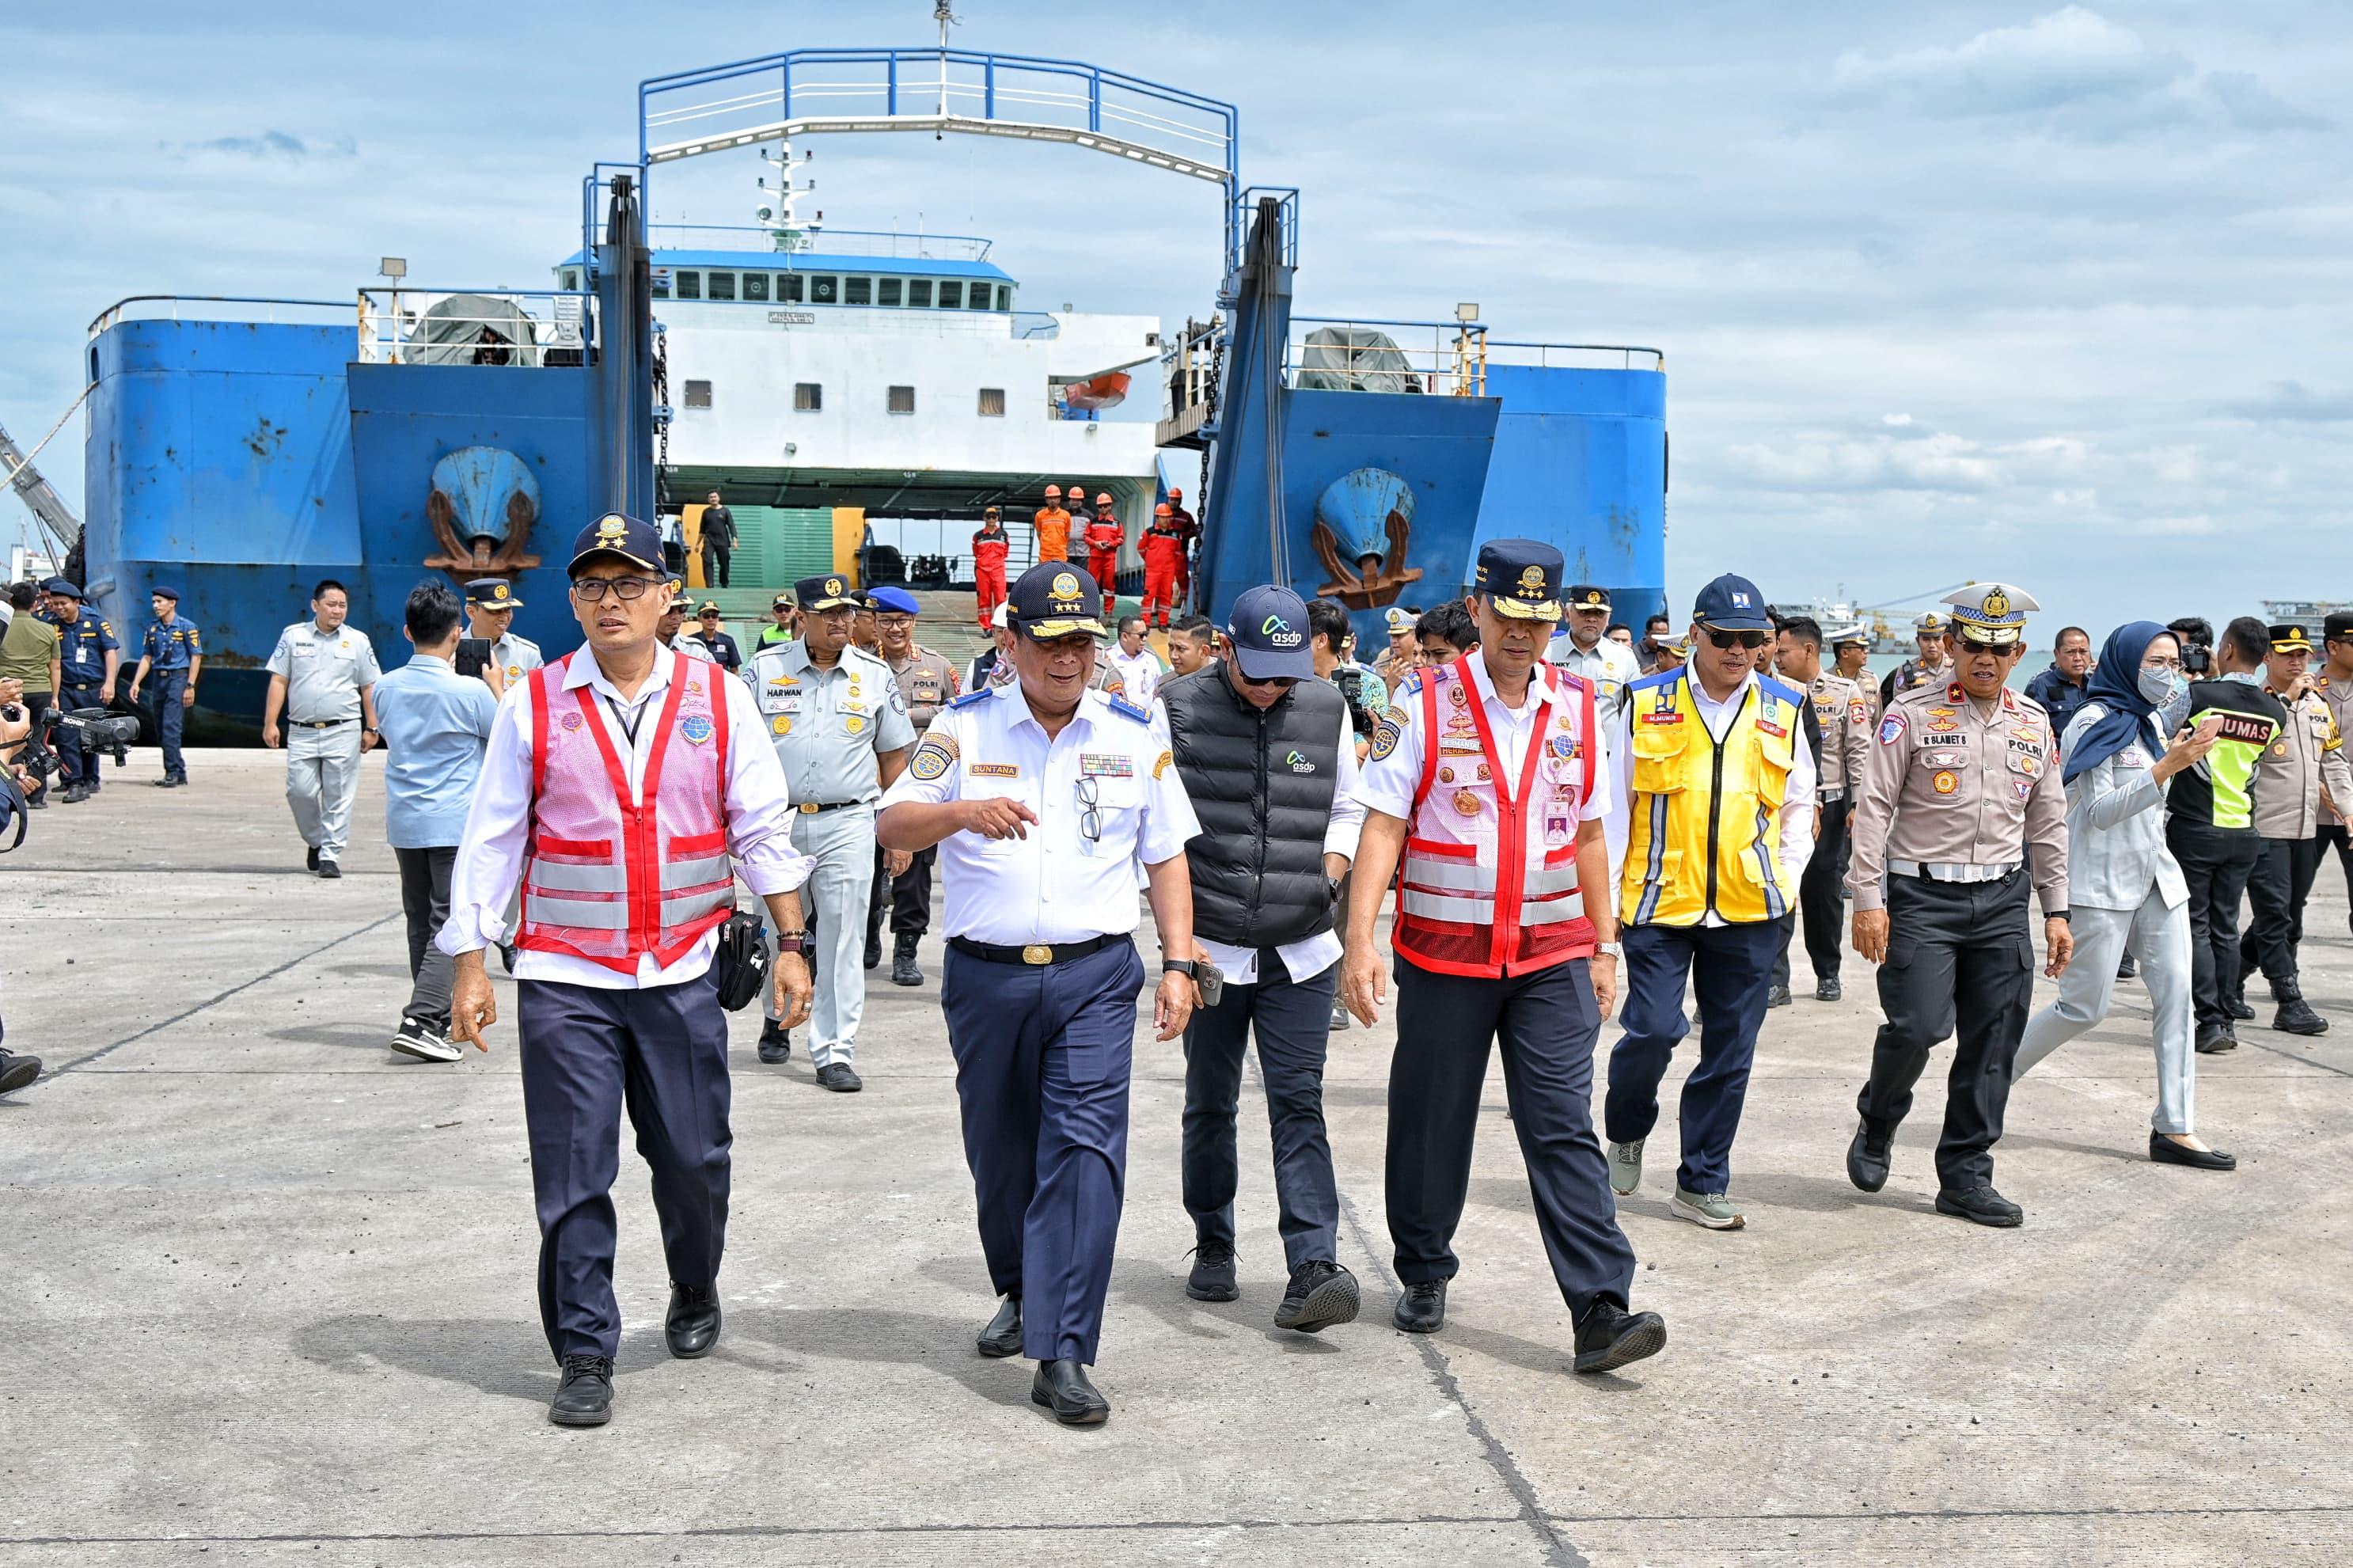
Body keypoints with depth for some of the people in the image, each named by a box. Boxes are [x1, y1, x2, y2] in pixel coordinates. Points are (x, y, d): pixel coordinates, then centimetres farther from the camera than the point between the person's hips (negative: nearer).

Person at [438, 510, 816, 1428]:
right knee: (572, 1176, -1)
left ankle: (695, 1296, 36)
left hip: (683, 973, 1)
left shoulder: (718, 700, 3)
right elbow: (490, 842, 4)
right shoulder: (533, 706, 1)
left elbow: (763, 830, 6)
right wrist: (470, 967, 1)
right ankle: (585, 1358, 11)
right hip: (564, 979, -1)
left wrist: (790, 946, 2)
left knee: (693, 1160, 8)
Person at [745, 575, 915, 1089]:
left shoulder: (874, 674, 6)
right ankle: (778, 1019, 36)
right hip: (776, 823, 0)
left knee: (842, 940, -4)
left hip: (848, 825, 0)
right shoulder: (765, 669, 3)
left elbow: (895, 756, 11)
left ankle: (834, 1053, 1)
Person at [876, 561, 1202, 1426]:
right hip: (986, 975, 1)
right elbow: (893, 825, -5)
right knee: (1000, 1153, 12)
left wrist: (1179, 963, 2)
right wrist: (963, 811, -25)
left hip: (1096, 975, -1)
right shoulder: (965, 728, 3)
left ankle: (1062, 1355, -11)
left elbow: (1166, 858, 11)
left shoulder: (1135, 736, 7)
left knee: (1085, 1148, -12)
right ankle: (1023, 1292, 39)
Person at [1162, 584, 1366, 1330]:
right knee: (1210, 1106, 10)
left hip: (1301, 951, 1)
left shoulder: (1327, 708, 4)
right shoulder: (1178, 708, -3)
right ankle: (1213, 1249, 26)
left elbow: (1347, 808, 17)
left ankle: (1313, 1269, -10)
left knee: (1298, 1105, -6)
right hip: (1209, 951, -1)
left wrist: (1327, 877, -1)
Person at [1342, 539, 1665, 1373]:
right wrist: (1360, 941, -15)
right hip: (1443, 954, -1)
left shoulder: (1577, 706, 7)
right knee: (1432, 1125, 10)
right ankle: (1424, 1274, 30)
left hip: (1553, 957, 2)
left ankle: (1601, 1310, -8)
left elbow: (1588, 836, 14)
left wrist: (1604, 945, 13)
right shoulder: (1425, 702, -4)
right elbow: (1382, 826, -7)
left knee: (1563, 1128, -5)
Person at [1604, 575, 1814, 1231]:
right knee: (1653, 1029, -10)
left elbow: (1798, 804, 18)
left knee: (1730, 1049, 5)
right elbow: (1613, 802, 5)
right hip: (1659, 904, -2)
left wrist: (1787, 878, 6)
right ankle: (1626, 1132, 20)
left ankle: (1703, 1183, 18)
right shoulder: (1646, 703, 0)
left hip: (1750, 909, 3)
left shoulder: (1783, 710, 7)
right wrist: (1608, 894, 3)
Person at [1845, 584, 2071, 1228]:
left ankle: (1965, 1175, 14)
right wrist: (1868, 900, -10)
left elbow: (2048, 823, 17)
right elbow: (1873, 807, -5)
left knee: (1993, 1042, 3)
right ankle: (1877, 1123, 16)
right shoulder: (1911, 713, -3)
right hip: (1921, 893, -4)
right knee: (1917, 1025, -14)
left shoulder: (2034, 724, 11)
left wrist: (2056, 911, 13)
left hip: (2002, 899, 4)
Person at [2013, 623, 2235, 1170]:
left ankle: (2175, 1128, 1)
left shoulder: (2152, 720, 12)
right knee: (2085, 1007, -4)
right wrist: (2167, 767, -25)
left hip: (2156, 874, 8)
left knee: (2175, 993, -1)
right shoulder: (2094, 723, -12)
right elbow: (2099, 810, -20)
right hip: (2102, 881, -8)